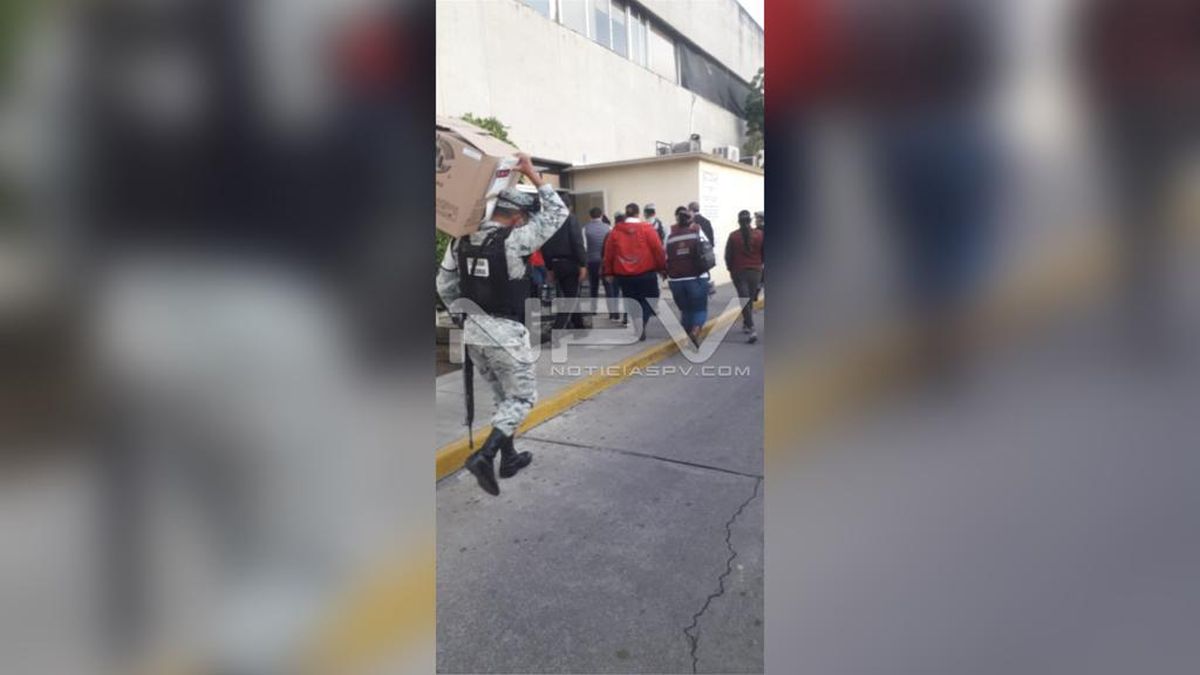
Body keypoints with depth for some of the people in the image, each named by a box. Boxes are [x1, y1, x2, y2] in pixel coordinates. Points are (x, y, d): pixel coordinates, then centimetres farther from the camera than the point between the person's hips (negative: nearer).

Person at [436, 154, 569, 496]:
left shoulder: (462, 241, 5)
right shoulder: (514, 240, -15)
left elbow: (444, 285, 10)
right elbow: (557, 213, -7)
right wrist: (532, 174, -3)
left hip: (474, 330, 7)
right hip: (505, 332, -7)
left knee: (504, 396, 22)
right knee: (523, 397, 6)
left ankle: (509, 457, 28)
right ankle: (484, 455, -9)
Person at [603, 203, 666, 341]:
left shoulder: (616, 230, 3)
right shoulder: (646, 228, -4)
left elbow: (608, 253, 3)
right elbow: (658, 249, -7)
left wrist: (608, 272, 12)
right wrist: (662, 267, 3)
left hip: (623, 275, 3)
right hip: (646, 273, -2)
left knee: (631, 303, 15)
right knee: (649, 300, 10)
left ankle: (635, 330, 17)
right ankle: (641, 326, -11)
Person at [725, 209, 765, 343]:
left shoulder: (733, 236, -9)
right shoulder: (759, 234, -4)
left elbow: (728, 256, -3)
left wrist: (730, 268, 14)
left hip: (738, 272, -2)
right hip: (755, 271, 2)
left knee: (744, 300, -3)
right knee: (751, 300, 18)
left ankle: (751, 329, -15)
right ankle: (746, 325, 30)